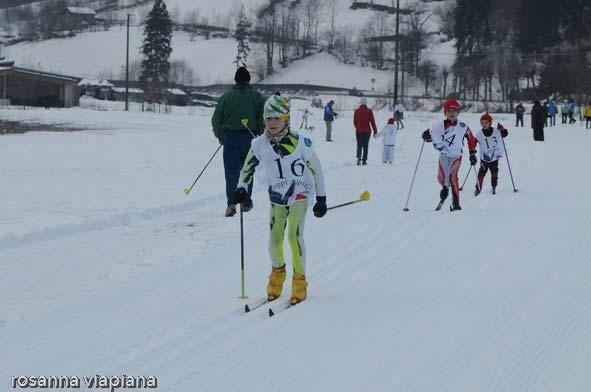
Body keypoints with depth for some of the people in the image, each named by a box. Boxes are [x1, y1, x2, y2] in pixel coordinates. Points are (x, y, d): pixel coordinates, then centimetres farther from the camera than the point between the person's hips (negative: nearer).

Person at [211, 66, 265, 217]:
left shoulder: (226, 97, 1)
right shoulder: (257, 97, 0)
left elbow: (216, 120, 3)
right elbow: (263, 120, -5)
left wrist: (221, 137, 16)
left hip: (230, 138, 0)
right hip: (250, 138, 0)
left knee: (231, 171, 1)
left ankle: (231, 203, -14)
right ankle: (246, 202, 17)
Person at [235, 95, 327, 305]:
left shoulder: (300, 143, -20)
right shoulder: (260, 144, -11)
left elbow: (316, 170, -9)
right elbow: (248, 166, 8)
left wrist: (321, 199, -7)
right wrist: (242, 188, -6)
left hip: (300, 194, -3)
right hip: (276, 195, 3)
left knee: (294, 235, -16)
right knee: (274, 239, 2)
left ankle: (300, 279, -2)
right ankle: (277, 271, 31)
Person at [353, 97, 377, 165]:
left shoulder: (356, 111, -1)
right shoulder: (369, 111, -7)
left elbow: (355, 122, 8)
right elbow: (372, 121, -7)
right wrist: (375, 131, -1)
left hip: (358, 131, 1)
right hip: (367, 131, -1)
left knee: (359, 146, 5)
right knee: (365, 146, 9)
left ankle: (359, 158, -19)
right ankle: (364, 160, 8)